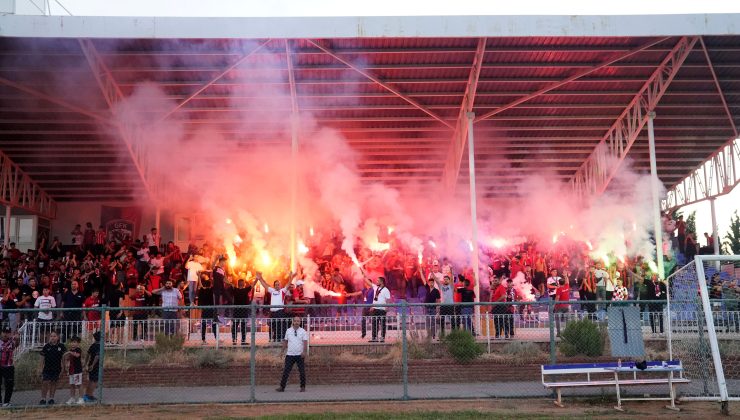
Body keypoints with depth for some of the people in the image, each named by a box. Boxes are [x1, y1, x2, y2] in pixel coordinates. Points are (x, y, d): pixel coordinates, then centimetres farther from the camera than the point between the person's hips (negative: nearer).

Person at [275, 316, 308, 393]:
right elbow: (285, 341, 14)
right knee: (286, 371, -1)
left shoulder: (303, 331, 0)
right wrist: (283, 350, 9)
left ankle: (303, 387, 14)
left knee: (302, 371, 3)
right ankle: (282, 387, 2)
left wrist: (304, 351, -19)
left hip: (300, 354, -1)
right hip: (290, 354, 1)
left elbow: (305, 342, -7)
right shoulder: (288, 331, 8)